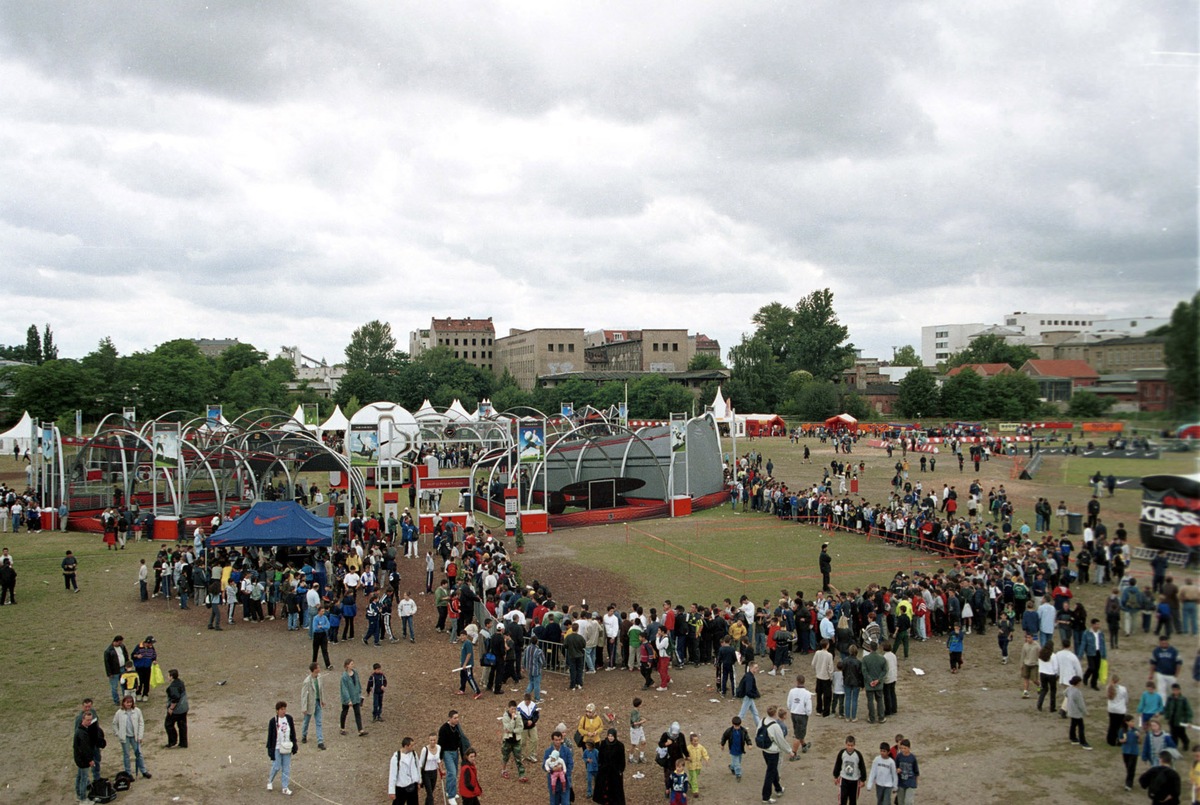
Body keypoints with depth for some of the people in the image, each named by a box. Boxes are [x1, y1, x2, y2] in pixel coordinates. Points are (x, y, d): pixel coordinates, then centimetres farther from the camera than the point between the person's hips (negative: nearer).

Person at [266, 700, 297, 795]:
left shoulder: (289, 719, -1)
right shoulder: (273, 721, -11)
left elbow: (293, 733, 8)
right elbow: (270, 736, -6)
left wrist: (294, 746, 8)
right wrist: (270, 749, -7)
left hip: (287, 748, 3)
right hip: (277, 748, -3)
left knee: (286, 768, 6)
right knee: (276, 767, 4)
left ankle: (285, 787, 15)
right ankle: (270, 781, 33)